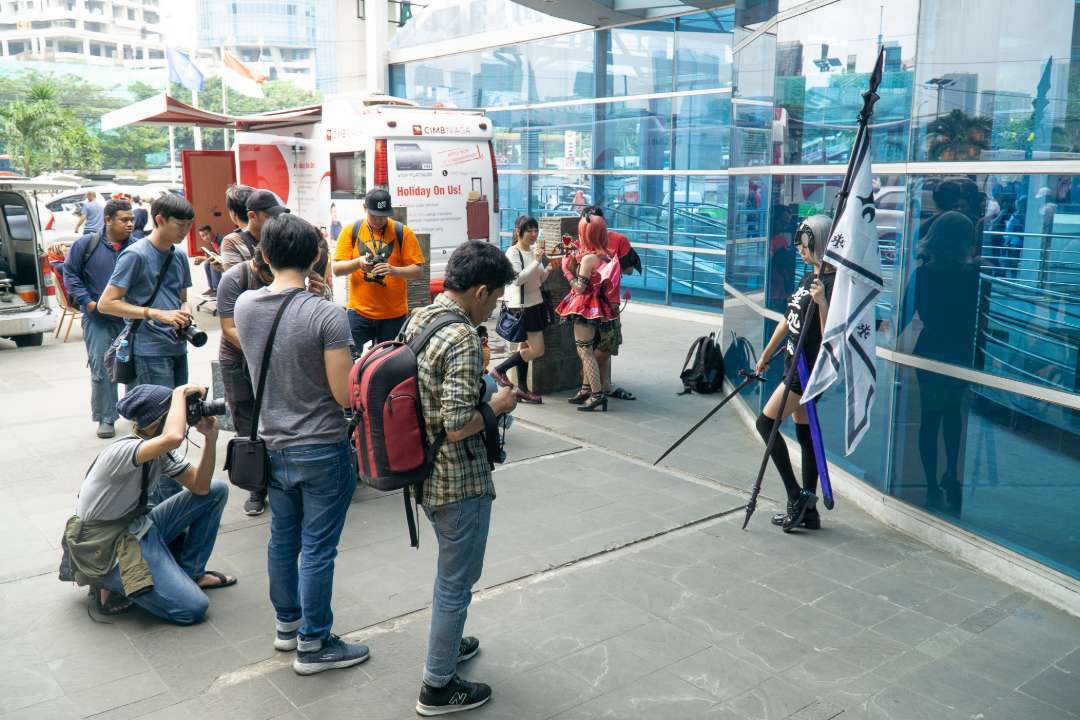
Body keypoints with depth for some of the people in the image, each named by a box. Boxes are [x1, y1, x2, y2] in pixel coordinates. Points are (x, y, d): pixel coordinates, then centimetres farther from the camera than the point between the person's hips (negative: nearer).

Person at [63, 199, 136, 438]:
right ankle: (106, 418, 11)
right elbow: (70, 273, 3)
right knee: (101, 369, -1)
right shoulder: (87, 244, -5)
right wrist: (87, 301, -6)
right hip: (97, 319, -1)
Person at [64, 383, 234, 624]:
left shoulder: (160, 450, 0)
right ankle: (112, 585, 1)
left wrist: (210, 439, -12)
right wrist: (180, 393, -33)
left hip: (138, 526, 9)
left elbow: (199, 486, 0)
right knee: (193, 607, -19)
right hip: (106, 547, -9)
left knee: (216, 490, 1)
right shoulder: (122, 450, -28)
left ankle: (189, 572, 11)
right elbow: (173, 437, -49)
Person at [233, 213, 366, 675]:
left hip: (272, 447, 6)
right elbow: (346, 395, -21)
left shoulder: (244, 305, -3)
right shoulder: (327, 315, -21)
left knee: (282, 540, 20)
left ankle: (287, 623, 38)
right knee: (317, 549, 6)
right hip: (322, 451, -6)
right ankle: (313, 644, 19)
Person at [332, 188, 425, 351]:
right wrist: (358, 263, -19)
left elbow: (417, 270, -3)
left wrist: (394, 270, -21)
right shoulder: (350, 231, 3)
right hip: (359, 312, 1)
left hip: (394, 314, -1)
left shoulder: (403, 232, 0)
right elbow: (337, 269, 1)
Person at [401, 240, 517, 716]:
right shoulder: (463, 338, -25)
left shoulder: (418, 319, 3)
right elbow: (458, 427, -28)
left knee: (452, 568, 28)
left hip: (427, 472, 9)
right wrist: (498, 405, -12)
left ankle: (446, 643, 47)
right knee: (457, 580, 8)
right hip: (460, 480, -9)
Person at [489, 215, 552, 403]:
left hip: (535, 303, 7)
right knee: (537, 350, -8)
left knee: (525, 346, 11)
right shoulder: (513, 252, -14)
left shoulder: (534, 250, 7)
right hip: (521, 305, -7)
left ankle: (522, 389, 17)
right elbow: (518, 279, -25)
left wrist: (548, 269, -4)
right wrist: (537, 262, -26)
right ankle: (500, 370, 5)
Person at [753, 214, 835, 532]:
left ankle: (797, 496, -2)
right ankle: (807, 509, 19)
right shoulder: (809, 278, 11)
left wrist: (821, 302, -35)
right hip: (796, 366, 9)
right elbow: (788, 321, 19)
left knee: (766, 422, -8)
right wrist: (766, 356, 24)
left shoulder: (833, 284, -17)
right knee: (805, 435, 11)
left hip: (810, 370, -9)